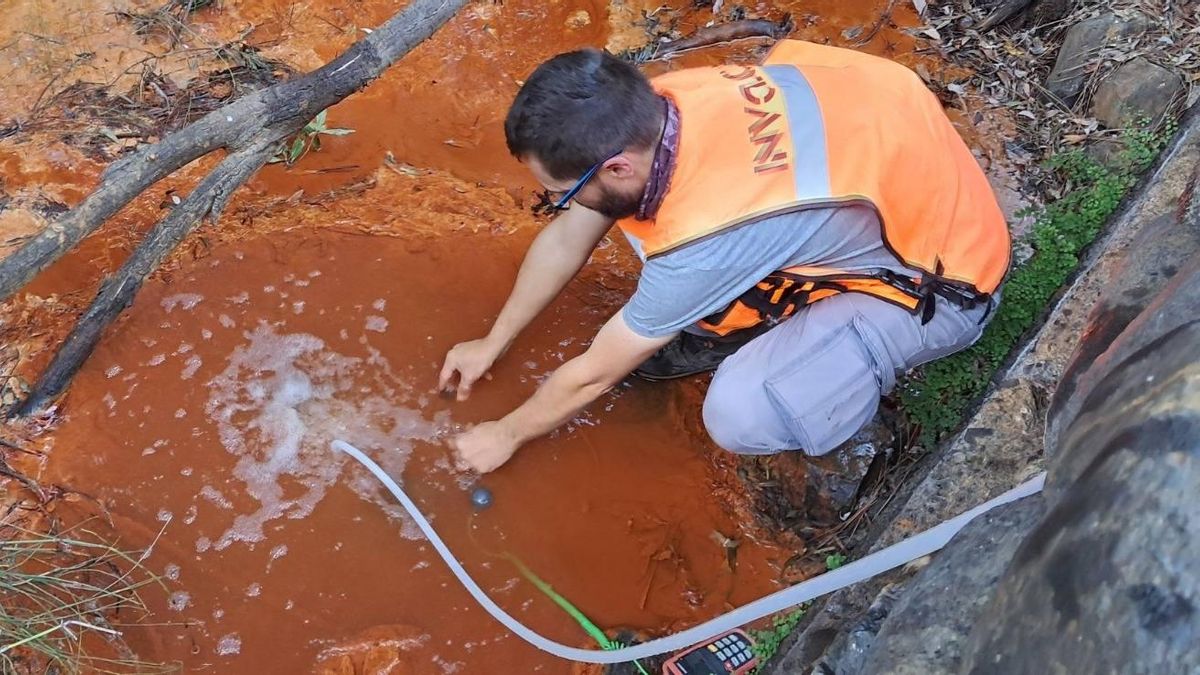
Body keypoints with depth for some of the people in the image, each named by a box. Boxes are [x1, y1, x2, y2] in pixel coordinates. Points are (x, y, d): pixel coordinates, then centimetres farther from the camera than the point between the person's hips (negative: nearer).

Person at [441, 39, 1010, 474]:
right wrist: (492, 343, 12)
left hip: (942, 276, -7)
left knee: (740, 415, -25)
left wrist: (506, 434, -2)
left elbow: (594, 373, -20)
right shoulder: (652, 109, -17)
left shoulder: (707, 232, -37)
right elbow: (567, 238, 1)